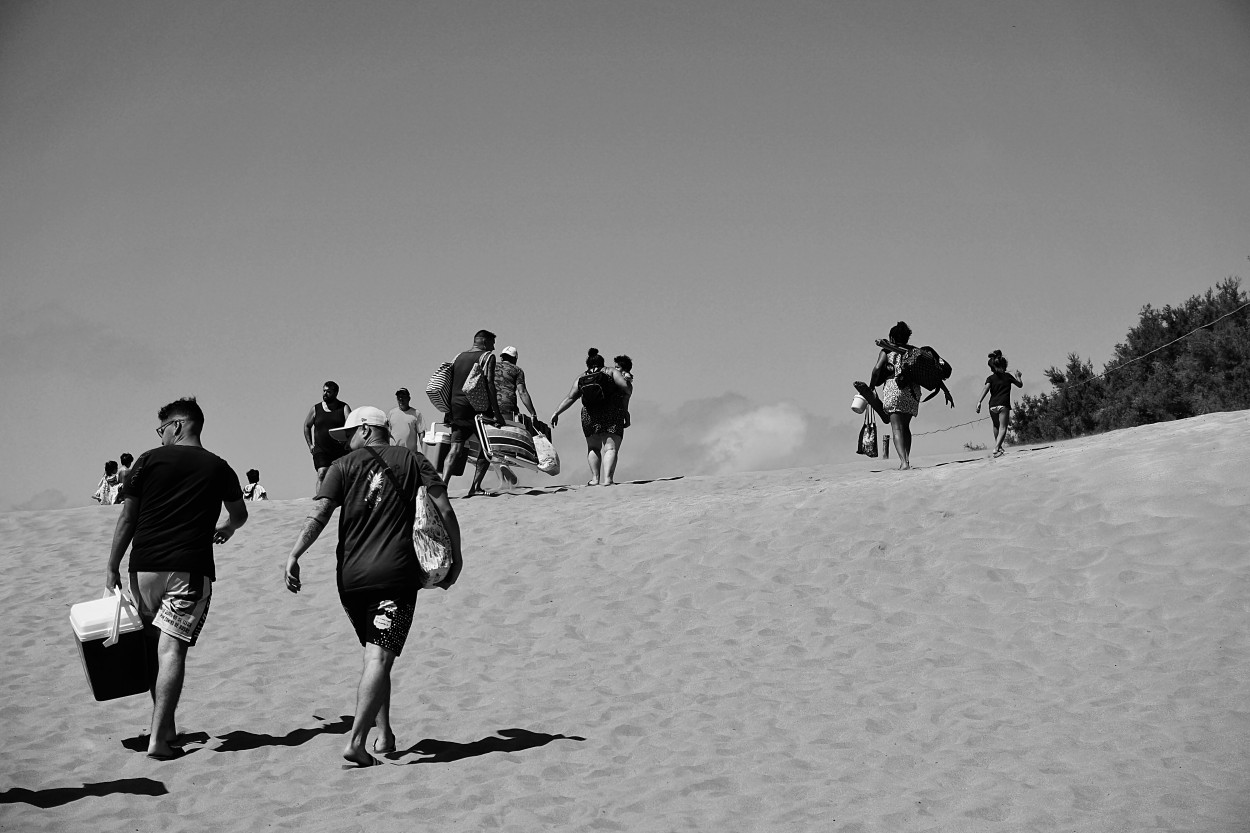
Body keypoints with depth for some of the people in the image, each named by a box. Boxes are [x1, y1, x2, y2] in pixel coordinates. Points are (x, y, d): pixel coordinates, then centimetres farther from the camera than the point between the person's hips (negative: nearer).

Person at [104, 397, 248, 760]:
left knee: (153, 648, 13)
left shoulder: (149, 461, 3)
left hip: (144, 566, 0)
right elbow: (239, 515, 25)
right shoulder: (218, 468, 8)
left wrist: (112, 567, 9)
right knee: (172, 649, -6)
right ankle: (159, 737, -14)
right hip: (191, 567, 0)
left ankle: (166, 728, 18)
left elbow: (127, 518, 3)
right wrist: (225, 529, 48)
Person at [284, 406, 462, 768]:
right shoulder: (413, 461, 8)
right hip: (396, 575, -2)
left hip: (351, 576, 2)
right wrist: (456, 557, 9)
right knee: (380, 658, -8)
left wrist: (294, 555, -8)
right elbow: (445, 511, 0)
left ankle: (384, 735, 21)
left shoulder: (344, 466, 6)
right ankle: (356, 740, -21)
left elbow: (319, 515, -8)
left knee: (375, 656, 19)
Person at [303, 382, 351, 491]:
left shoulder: (344, 407, 1)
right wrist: (310, 444, 11)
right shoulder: (315, 409, 6)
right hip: (321, 451, 0)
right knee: (322, 474, -19)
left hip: (340, 450, 0)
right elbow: (307, 426, 20)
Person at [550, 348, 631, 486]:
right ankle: (608, 479, -24)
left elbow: (570, 398, 6)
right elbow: (625, 387, -5)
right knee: (610, 448, -8)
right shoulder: (611, 372, 7)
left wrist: (556, 413, 9)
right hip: (611, 413, -3)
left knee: (593, 448, 19)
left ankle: (595, 478, 8)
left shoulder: (581, 379, 14)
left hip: (589, 415, 3)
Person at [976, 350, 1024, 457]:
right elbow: (1020, 385, 20)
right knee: (1002, 428, -10)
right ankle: (997, 448, -29)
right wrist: (1018, 376, 41)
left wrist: (979, 402, -17)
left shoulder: (990, 378, 7)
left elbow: (985, 389, -9)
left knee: (996, 427, 24)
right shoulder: (1008, 376, 9)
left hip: (992, 406, 3)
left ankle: (997, 445, 36)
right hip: (1003, 405, -3)